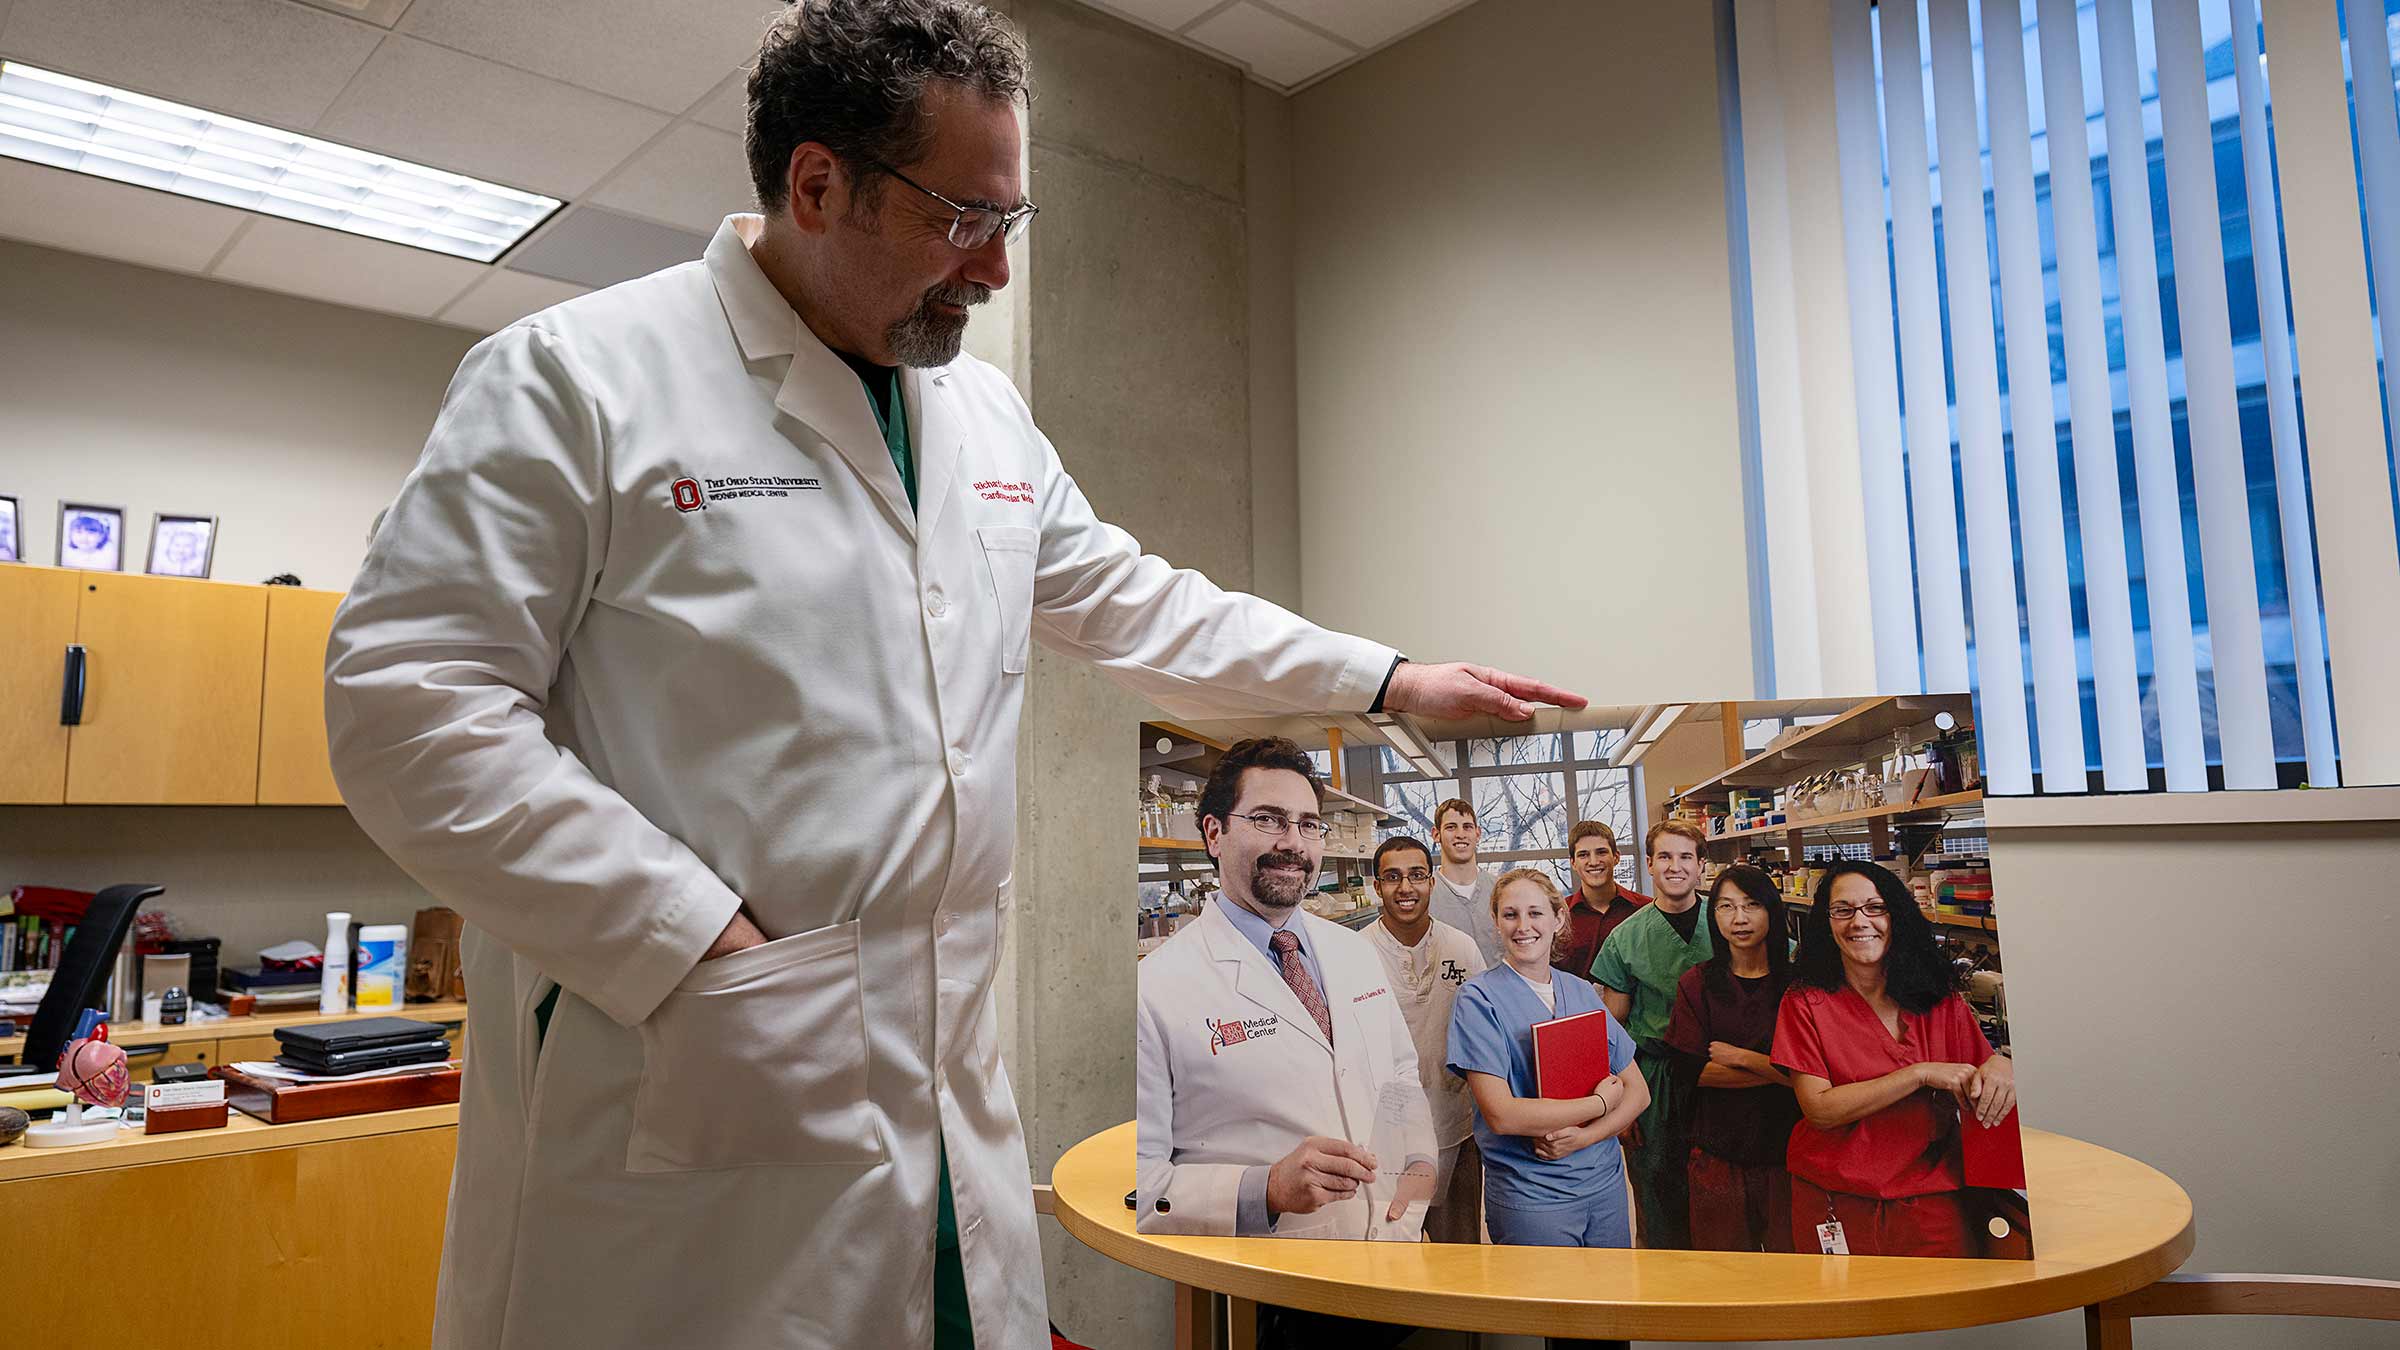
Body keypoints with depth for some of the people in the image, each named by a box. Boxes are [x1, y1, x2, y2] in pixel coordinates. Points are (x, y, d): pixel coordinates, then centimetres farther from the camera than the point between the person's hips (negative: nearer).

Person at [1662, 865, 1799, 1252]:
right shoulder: (1696, 984, 1)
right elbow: (1689, 1072, -8)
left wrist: (1741, 1057, -11)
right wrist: (1777, 1072, -11)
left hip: (1786, 1148, -1)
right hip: (1718, 1154, 1)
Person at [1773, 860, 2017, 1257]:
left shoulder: (1941, 1000, 4)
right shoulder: (1805, 1003, -5)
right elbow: (1819, 1109, -13)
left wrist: (2000, 1066, -15)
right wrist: (1922, 1074, -19)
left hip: (1931, 1204, 2)